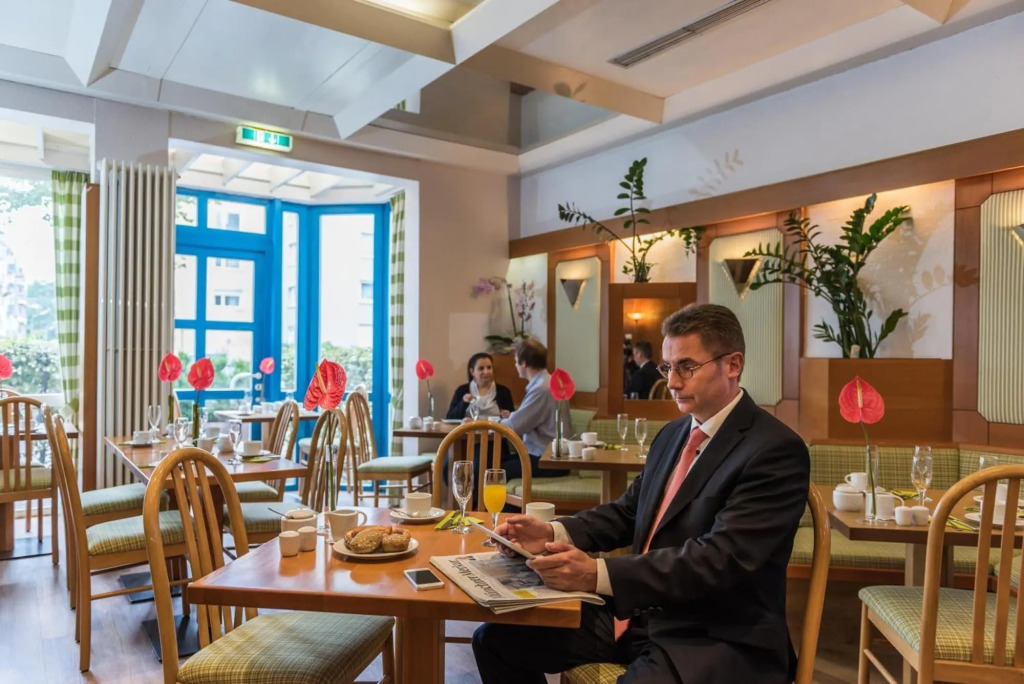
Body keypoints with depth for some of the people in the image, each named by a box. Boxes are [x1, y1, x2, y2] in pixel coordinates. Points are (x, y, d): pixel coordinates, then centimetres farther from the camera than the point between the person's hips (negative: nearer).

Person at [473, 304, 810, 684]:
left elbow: (722, 558, -25)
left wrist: (599, 574, -33)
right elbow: (628, 512, 15)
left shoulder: (776, 451, -15)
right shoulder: (673, 434, 12)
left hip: (716, 640, -8)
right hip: (635, 615, 8)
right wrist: (554, 532, -4)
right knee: (497, 639, 1)